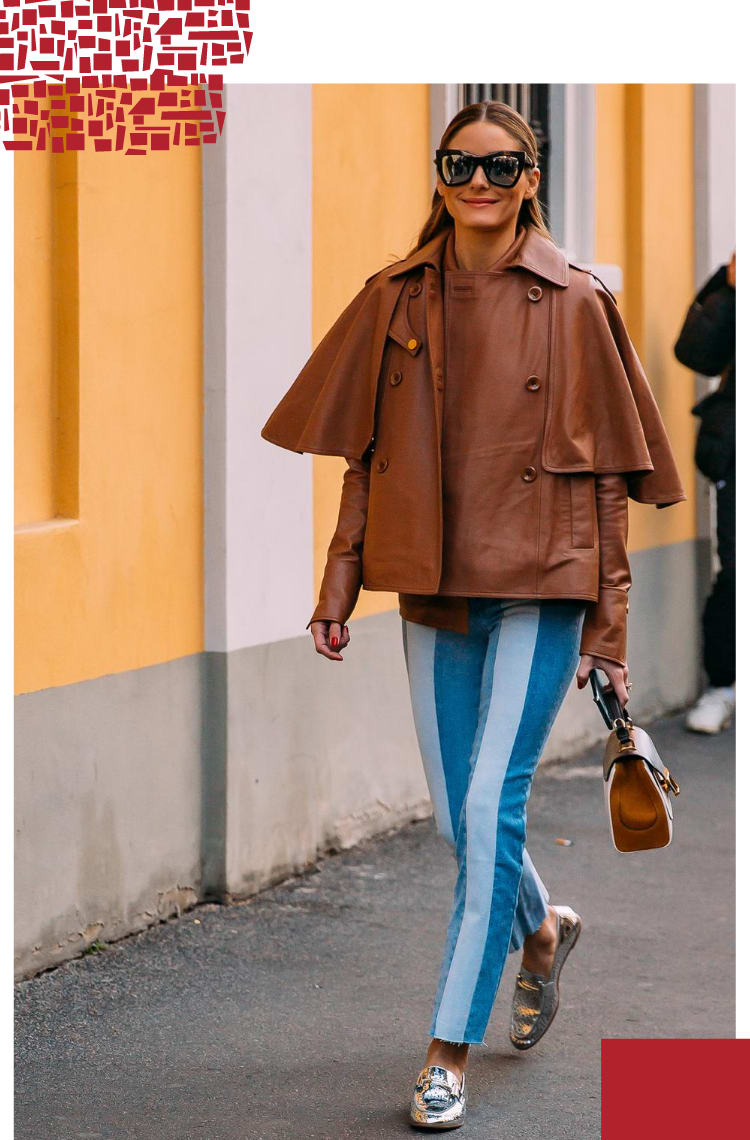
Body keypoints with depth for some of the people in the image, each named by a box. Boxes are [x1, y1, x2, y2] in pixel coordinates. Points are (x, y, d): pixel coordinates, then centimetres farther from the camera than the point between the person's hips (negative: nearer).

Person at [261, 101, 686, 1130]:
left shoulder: (573, 304, -3)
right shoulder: (397, 301, 6)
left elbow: (606, 474, -1)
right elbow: (366, 456, 10)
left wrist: (607, 625, -3)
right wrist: (339, 586, 4)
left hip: (541, 587, -4)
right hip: (434, 586, 4)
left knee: (492, 805, -11)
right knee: (460, 815, 11)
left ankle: (450, 1052, -3)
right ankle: (542, 928, 43)